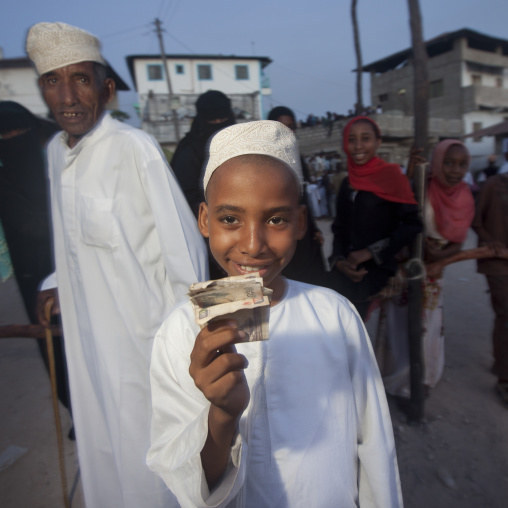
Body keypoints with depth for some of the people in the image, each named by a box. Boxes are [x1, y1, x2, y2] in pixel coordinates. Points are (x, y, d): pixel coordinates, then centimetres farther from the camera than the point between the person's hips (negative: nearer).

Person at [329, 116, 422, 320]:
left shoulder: (392, 177, -6)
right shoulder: (347, 183, 8)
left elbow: (412, 224, -11)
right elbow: (339, 228, 11)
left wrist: (371, 252, -13)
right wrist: (339, 261, -6)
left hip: (378, 273, -4)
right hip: (348, 274, 4)